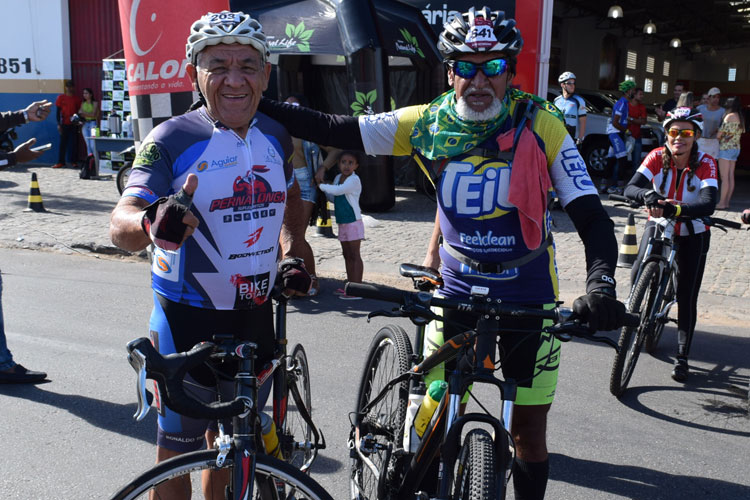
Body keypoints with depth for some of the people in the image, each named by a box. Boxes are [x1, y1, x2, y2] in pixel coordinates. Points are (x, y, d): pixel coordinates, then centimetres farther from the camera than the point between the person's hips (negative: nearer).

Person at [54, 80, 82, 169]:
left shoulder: (77, 98, 6)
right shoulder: (61, 97, 3)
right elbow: (58, 111, 3)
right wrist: (58, 124, -3)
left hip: (74, 124, 1)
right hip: (64, 124, -1)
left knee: (74, 143, 3)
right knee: (63, 143, 0)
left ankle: (74, 161, 10)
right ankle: (61, 162, 3)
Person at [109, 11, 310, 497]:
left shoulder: (277, 135, 2)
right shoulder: (171, 139, -14)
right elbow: (121, 223, -24)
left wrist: (292, 255, 6)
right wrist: (152, 223, -47)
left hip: (256, 314, 5)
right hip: (188, 318, -4)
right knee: (177, 449, 8)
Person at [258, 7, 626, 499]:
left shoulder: (541, 126, -12)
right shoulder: (427, 124, -7)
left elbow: (592, 218, -14)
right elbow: (330, 129, -7)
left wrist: (601, 286, -31)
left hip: (529, 296, -1)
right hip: (456, 291, 1)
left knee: (529, 429, 8)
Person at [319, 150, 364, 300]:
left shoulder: (354, 179, -14)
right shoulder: (338, 178, 11)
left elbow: (338, 191, -26)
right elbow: (333, 197, 18)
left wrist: (321, 186, -18)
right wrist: (325, 190, 1)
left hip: (353, 222, -8)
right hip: (342, 223, 8)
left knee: (354, 255, -8)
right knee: (347, 255, 12)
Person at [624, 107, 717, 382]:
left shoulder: (705, 163, -19)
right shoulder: (657, 157, -14)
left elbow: (708, 204, -33)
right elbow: (630, 187, -26)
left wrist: (676, 209, -51)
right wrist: (646, 195, -49)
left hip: (692, 234, -1)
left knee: (687, 297, -1)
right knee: (638, 277, -17)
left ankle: (682, 357, 13)